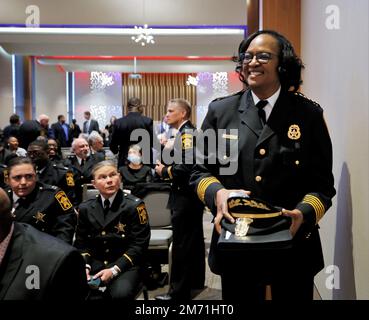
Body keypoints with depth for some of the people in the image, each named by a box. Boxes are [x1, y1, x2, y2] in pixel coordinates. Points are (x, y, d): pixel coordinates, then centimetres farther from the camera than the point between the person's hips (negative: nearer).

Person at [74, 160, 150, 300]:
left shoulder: (134, 205, -6)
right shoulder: (85, 208, 7)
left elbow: (139, 244, -9)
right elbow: (81, 243, 11)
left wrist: (114, 270, -18)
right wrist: (85, 266, -9)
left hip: (125, 265, -3)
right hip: (94, 263, 3)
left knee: (121, 293, -33)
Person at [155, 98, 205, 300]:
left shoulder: (186, 133, -16)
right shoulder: (187, 132, 15)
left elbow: (186, 166, -27)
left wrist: (164, 172, -14)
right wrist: (166, 168, 4)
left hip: (186, 196, -10)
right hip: (190, 194, 10)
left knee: (182, 244, -4)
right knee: (194, 240, 18)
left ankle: (179, 291, 5)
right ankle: (195, 280, 32)